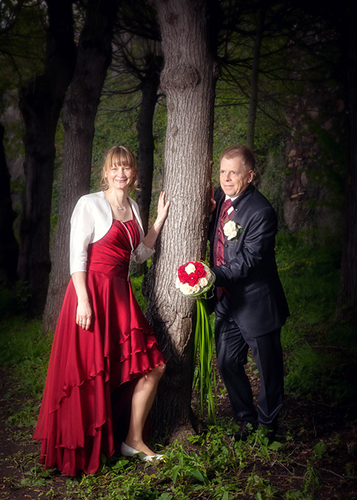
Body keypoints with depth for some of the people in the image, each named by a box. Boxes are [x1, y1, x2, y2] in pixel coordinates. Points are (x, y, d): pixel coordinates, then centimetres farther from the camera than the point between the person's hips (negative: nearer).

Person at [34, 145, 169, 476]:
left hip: (120, 296, 7)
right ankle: (83, 450, 17)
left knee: (152, 366, 5)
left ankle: (133, 441, 19)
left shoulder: (133, 207, 14)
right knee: (92, 374, 0)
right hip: (92, 291, -7)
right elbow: (77, 255, -11)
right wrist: (83, 301, -18)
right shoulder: (90, 204, -7)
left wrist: (160, 219, 14)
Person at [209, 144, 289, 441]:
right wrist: (210, 211, -1)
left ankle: (268, 424, 30)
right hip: (226, 302, 7)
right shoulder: (222, 198, 4)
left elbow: (248, 261, -24)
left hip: (256, 305, -7)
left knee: (268, 368, 9)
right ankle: (247, 419, 32)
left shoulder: (261, 212, -20)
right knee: (227, 363, 13)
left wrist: (214, 275, -34)